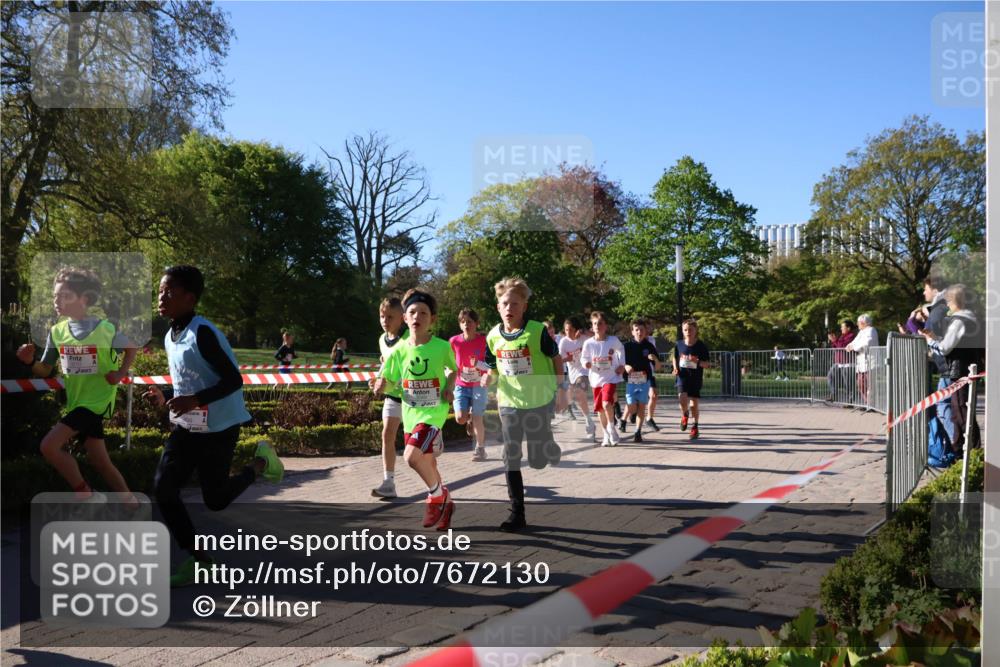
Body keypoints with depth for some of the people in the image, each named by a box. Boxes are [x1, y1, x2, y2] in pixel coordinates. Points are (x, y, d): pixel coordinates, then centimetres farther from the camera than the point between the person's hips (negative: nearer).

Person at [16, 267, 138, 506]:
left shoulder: (106, 329, -12)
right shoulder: (56, 332, 1)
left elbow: (131, 349, 5)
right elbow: (45, 371, 5)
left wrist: (120, 373, -10)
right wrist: (30, 362, -15)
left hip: (96, 400, -6)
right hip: (75, 401, 6)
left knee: (49, 445, -18)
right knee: (99, 460, 12)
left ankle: (85, 496, -1)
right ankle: (130, 502, 27)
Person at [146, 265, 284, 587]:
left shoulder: (203, 333, -21)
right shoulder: (170, 337, 7)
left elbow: (234, 380, -21)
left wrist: (194, 400, -32)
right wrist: (166, 396, 0)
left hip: (219, 428, -8)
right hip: (186, 427, 8)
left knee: (215, 500, 3)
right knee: (163, 487, -5)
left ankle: (259, 464, 30)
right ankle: (197, 558, 7)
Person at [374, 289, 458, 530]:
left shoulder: (442, 347, -9)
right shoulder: (399, 350, -2)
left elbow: (453, 369, 10)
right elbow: (387, 379, 4)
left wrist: (449, 388, -8)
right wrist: (380, 385, -18)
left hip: (433, 413, -5)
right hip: (410, 414, 5)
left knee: (412, 456, -23)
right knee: (427, 465, 14)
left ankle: (437, 496, 2)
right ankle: (444, 502, 38)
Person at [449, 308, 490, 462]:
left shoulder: (484, 340, -10)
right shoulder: (454, 341, -5)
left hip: (478, 385, -2)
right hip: (461, 385, 2)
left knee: (477, 420, -4)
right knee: (460, 418, -11)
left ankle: (480, 449, 18)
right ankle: (471, 418, 26)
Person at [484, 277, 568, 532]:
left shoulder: (537, 331, -14)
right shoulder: (494, 336, -2)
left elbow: (556, 358, -3)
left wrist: (561, 390, -3)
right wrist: (490, 377, -10)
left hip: (539, 401, -3)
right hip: (509, 403, 3)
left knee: (538, 459, 4)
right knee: (511, 458, 0)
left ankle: (552, 451, 41)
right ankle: (517, 513, 7)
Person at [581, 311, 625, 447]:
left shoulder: (613, 340, -9)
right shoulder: (588, 343, -9)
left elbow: (621, 350, 13)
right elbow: (584, 358, 3)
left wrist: (621, 364, 5)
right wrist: (586, 363, -19)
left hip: (611, 378, -2)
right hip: (596, 379, 3)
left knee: (607, 403, -24)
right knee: (600, 409, 9)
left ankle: (611, 428, 1)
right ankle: (607, 435, 27)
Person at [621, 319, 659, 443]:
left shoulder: (649, 346, 1)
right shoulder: (627, 346, -1)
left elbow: (657, 367, 4)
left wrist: (655, 359, -17)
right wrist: (625, 367, -18)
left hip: (644, 381, 1)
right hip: (630, 381, -1)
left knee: (641, 407, 0)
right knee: (632, 408, -5)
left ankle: (638, 432, 9)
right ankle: (632, 412, 31)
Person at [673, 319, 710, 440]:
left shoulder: (701, 346, -7)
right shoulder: (678, 344, 0)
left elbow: (707, 364, -4)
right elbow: (675, 358, 16)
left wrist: (698, 362, -23)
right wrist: (675, 368, -2)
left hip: (696, 379, -1)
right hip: (682, 377, 1)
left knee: (694, 404, 2)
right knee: (682, 399, -20)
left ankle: (695, 428, 23)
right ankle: (685, 415, 14)